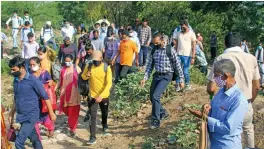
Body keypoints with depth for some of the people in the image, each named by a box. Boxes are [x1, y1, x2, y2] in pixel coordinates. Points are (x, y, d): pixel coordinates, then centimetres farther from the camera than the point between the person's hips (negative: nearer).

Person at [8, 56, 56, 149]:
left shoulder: (33, 80, -14)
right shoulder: (15, 80, 6)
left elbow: (45, 97, -9)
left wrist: (51, 113, -7)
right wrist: (11, 114, 20)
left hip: (31, 116, -6)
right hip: (20, 116, 6)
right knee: (34, 139, 17)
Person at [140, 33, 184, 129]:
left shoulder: (170, 51, -11)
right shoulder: (153, 51, 4)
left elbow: (178, 65, -6)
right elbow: (149, 65, 9)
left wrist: (181, 80, -6)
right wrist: (145, 78, -1)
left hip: (166, 76, -6)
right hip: (156, 75, 6)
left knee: (155, 96, -19)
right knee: (152, 97, 11)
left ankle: (156, 121, -6)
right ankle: (163, 113, 36)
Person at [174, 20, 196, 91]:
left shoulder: (191, 34, -2)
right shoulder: (178, 34, 10)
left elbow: (194, 46, -4)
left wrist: (193, 57, -11)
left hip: (187, 56, -4)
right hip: (179, 55, 4)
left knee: (185, 72, -3)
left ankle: (187, 85, 18)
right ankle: (177, 85, 11)